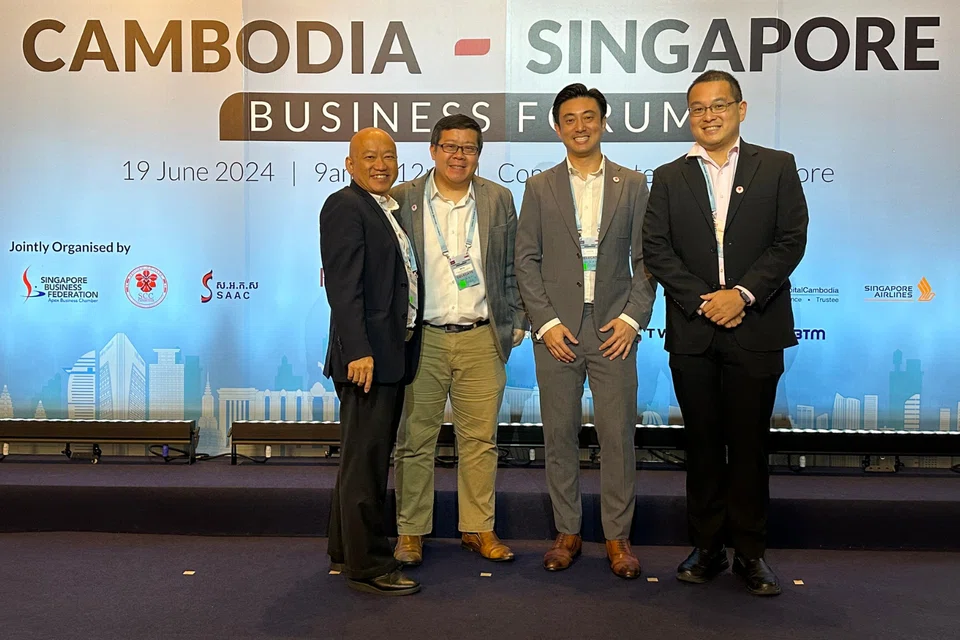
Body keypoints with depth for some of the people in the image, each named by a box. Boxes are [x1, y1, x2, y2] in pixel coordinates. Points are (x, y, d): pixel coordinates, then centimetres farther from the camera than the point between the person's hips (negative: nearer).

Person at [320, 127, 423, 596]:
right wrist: (358, 351, -25)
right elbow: (343, 286, -19)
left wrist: (404, 348, 14)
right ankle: (367, 566, 8)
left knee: (365, 457, 17)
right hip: (367, 356, -10)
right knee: (364, 462, -2)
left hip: (392, 354, 10)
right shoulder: (344, 207, -10)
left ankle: (346, 550, 31)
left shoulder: (391, 209, 18)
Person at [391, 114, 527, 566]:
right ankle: (411, 531, 19)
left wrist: (516, 321, 8)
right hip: (420, 339, -1)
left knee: (480, 439, 7)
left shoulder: (498, 199, 9)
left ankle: (478, 529, 21)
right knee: (415, 439, 5)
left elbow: (512, 268, 12)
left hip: (482, 340, 2)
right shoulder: (402, 199, 3)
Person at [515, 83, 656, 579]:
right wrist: (545, 322, -6)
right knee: (559, 435, 6)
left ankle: (618, 536, 15)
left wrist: (633, 318, -6)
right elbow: (526, 260, 3)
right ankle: (567, 532, 20)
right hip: (556, 331, 1)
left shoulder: (631, 185, 8)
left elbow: (645, 259, 6)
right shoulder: (540, 187, 8)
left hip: (614, 330, 0)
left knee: (618, 435, 1)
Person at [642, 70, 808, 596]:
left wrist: (743, 294, -13)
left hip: (755, 329, -1)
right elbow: (655, 250, 1)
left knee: (749, 444, 5)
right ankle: (707, 547, 20)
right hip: (692, 333, 2)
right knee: (702, 444, 8)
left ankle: (750, 552, 17)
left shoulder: (777, 167, 7)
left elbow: (791, 240, -1)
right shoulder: (669, 177, 10)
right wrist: (703, 300, -10)